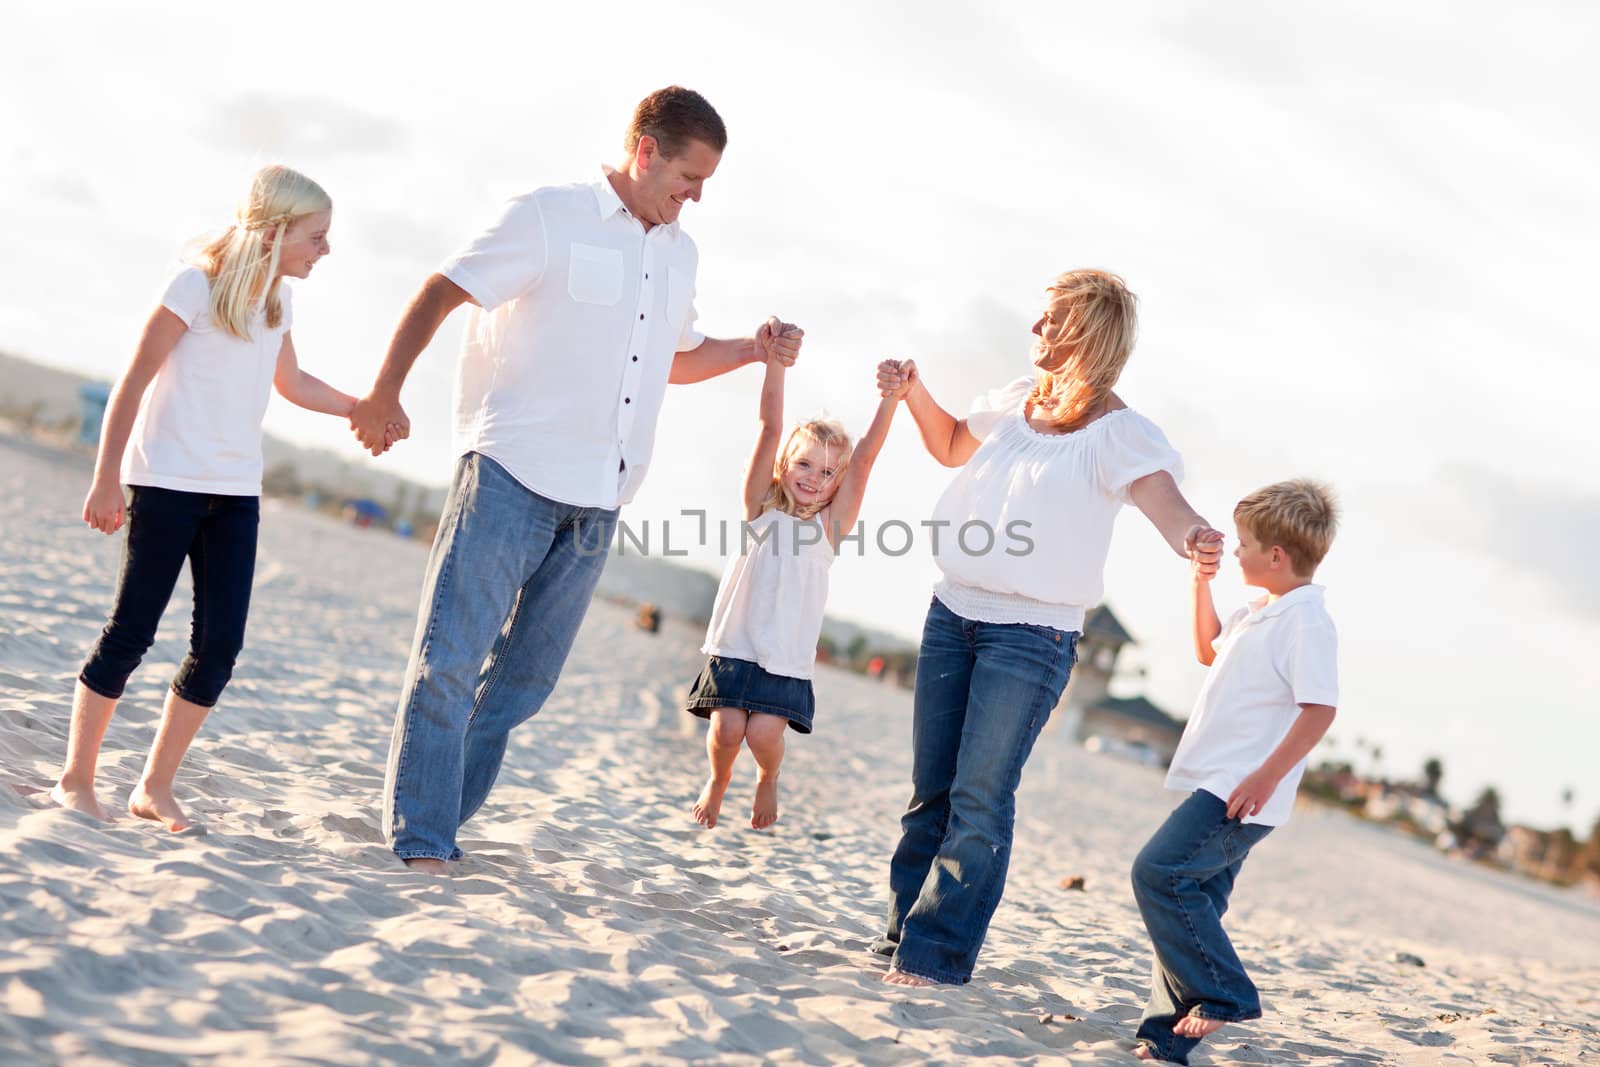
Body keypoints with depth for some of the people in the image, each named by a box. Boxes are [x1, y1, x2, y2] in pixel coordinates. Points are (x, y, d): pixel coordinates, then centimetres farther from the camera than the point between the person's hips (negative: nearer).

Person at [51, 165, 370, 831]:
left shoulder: (276, 300, 10)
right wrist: (106, 478, -15)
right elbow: (133, 383, -12)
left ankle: (156, 786, 11)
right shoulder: (196, 287, -11)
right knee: (132, 630, -4)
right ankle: (76, 778, 9)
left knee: (220, 644, 0)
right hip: (167, 481, -6)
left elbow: (292, 383, 27)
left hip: (237, 491, 6)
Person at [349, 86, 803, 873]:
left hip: (597, 500, 7)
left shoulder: (681, 254, 17)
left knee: (525, 678, 8)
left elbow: (675, 359, 29)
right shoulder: (549, 217, -4)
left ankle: (437, 824, 18)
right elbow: (441, 293, -8)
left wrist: (753, 350, 11)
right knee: (450, 656, -8)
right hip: (512, 474, -6)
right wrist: (386, 392, -19)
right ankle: (419, 839, -1)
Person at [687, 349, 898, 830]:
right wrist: (775, 358, -12)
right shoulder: (761, 505, 4)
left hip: (789, 659, 0)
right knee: (727, 728, -11)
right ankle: (717, 779, 23)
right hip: (736, 646, 0)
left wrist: (890, 397, -14)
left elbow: (865, 459, -6)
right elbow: (770, 427, -5)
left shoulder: (830, 524, 4)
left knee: (764, 732, -15)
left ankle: (768, 778, 20)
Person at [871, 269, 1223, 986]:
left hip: (1032, 637, -6)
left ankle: (939, 954, -2)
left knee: (980, 797, -9)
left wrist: (1192, 536, -51)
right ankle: (903, 934, 19)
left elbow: (1163, 499, -28)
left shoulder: (1122, 434, -10)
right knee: (931, 787, 10)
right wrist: (914, 395, 11)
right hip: (953, 613, 6)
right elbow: (952, 446, 28)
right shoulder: (1017, 400, 9)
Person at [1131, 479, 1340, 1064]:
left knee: (1159, 871, -18)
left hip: (1243, 792, -10)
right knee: (1192, 902, 10)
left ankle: (1224, 993, -10)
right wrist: (1201, 585, 23)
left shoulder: (1305, 620, -15)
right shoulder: (1259, 613, 15)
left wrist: (1265, 777, -26)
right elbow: (1210, 650, 34)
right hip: (1217, 786, 10)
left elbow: (1319, 709, -22)